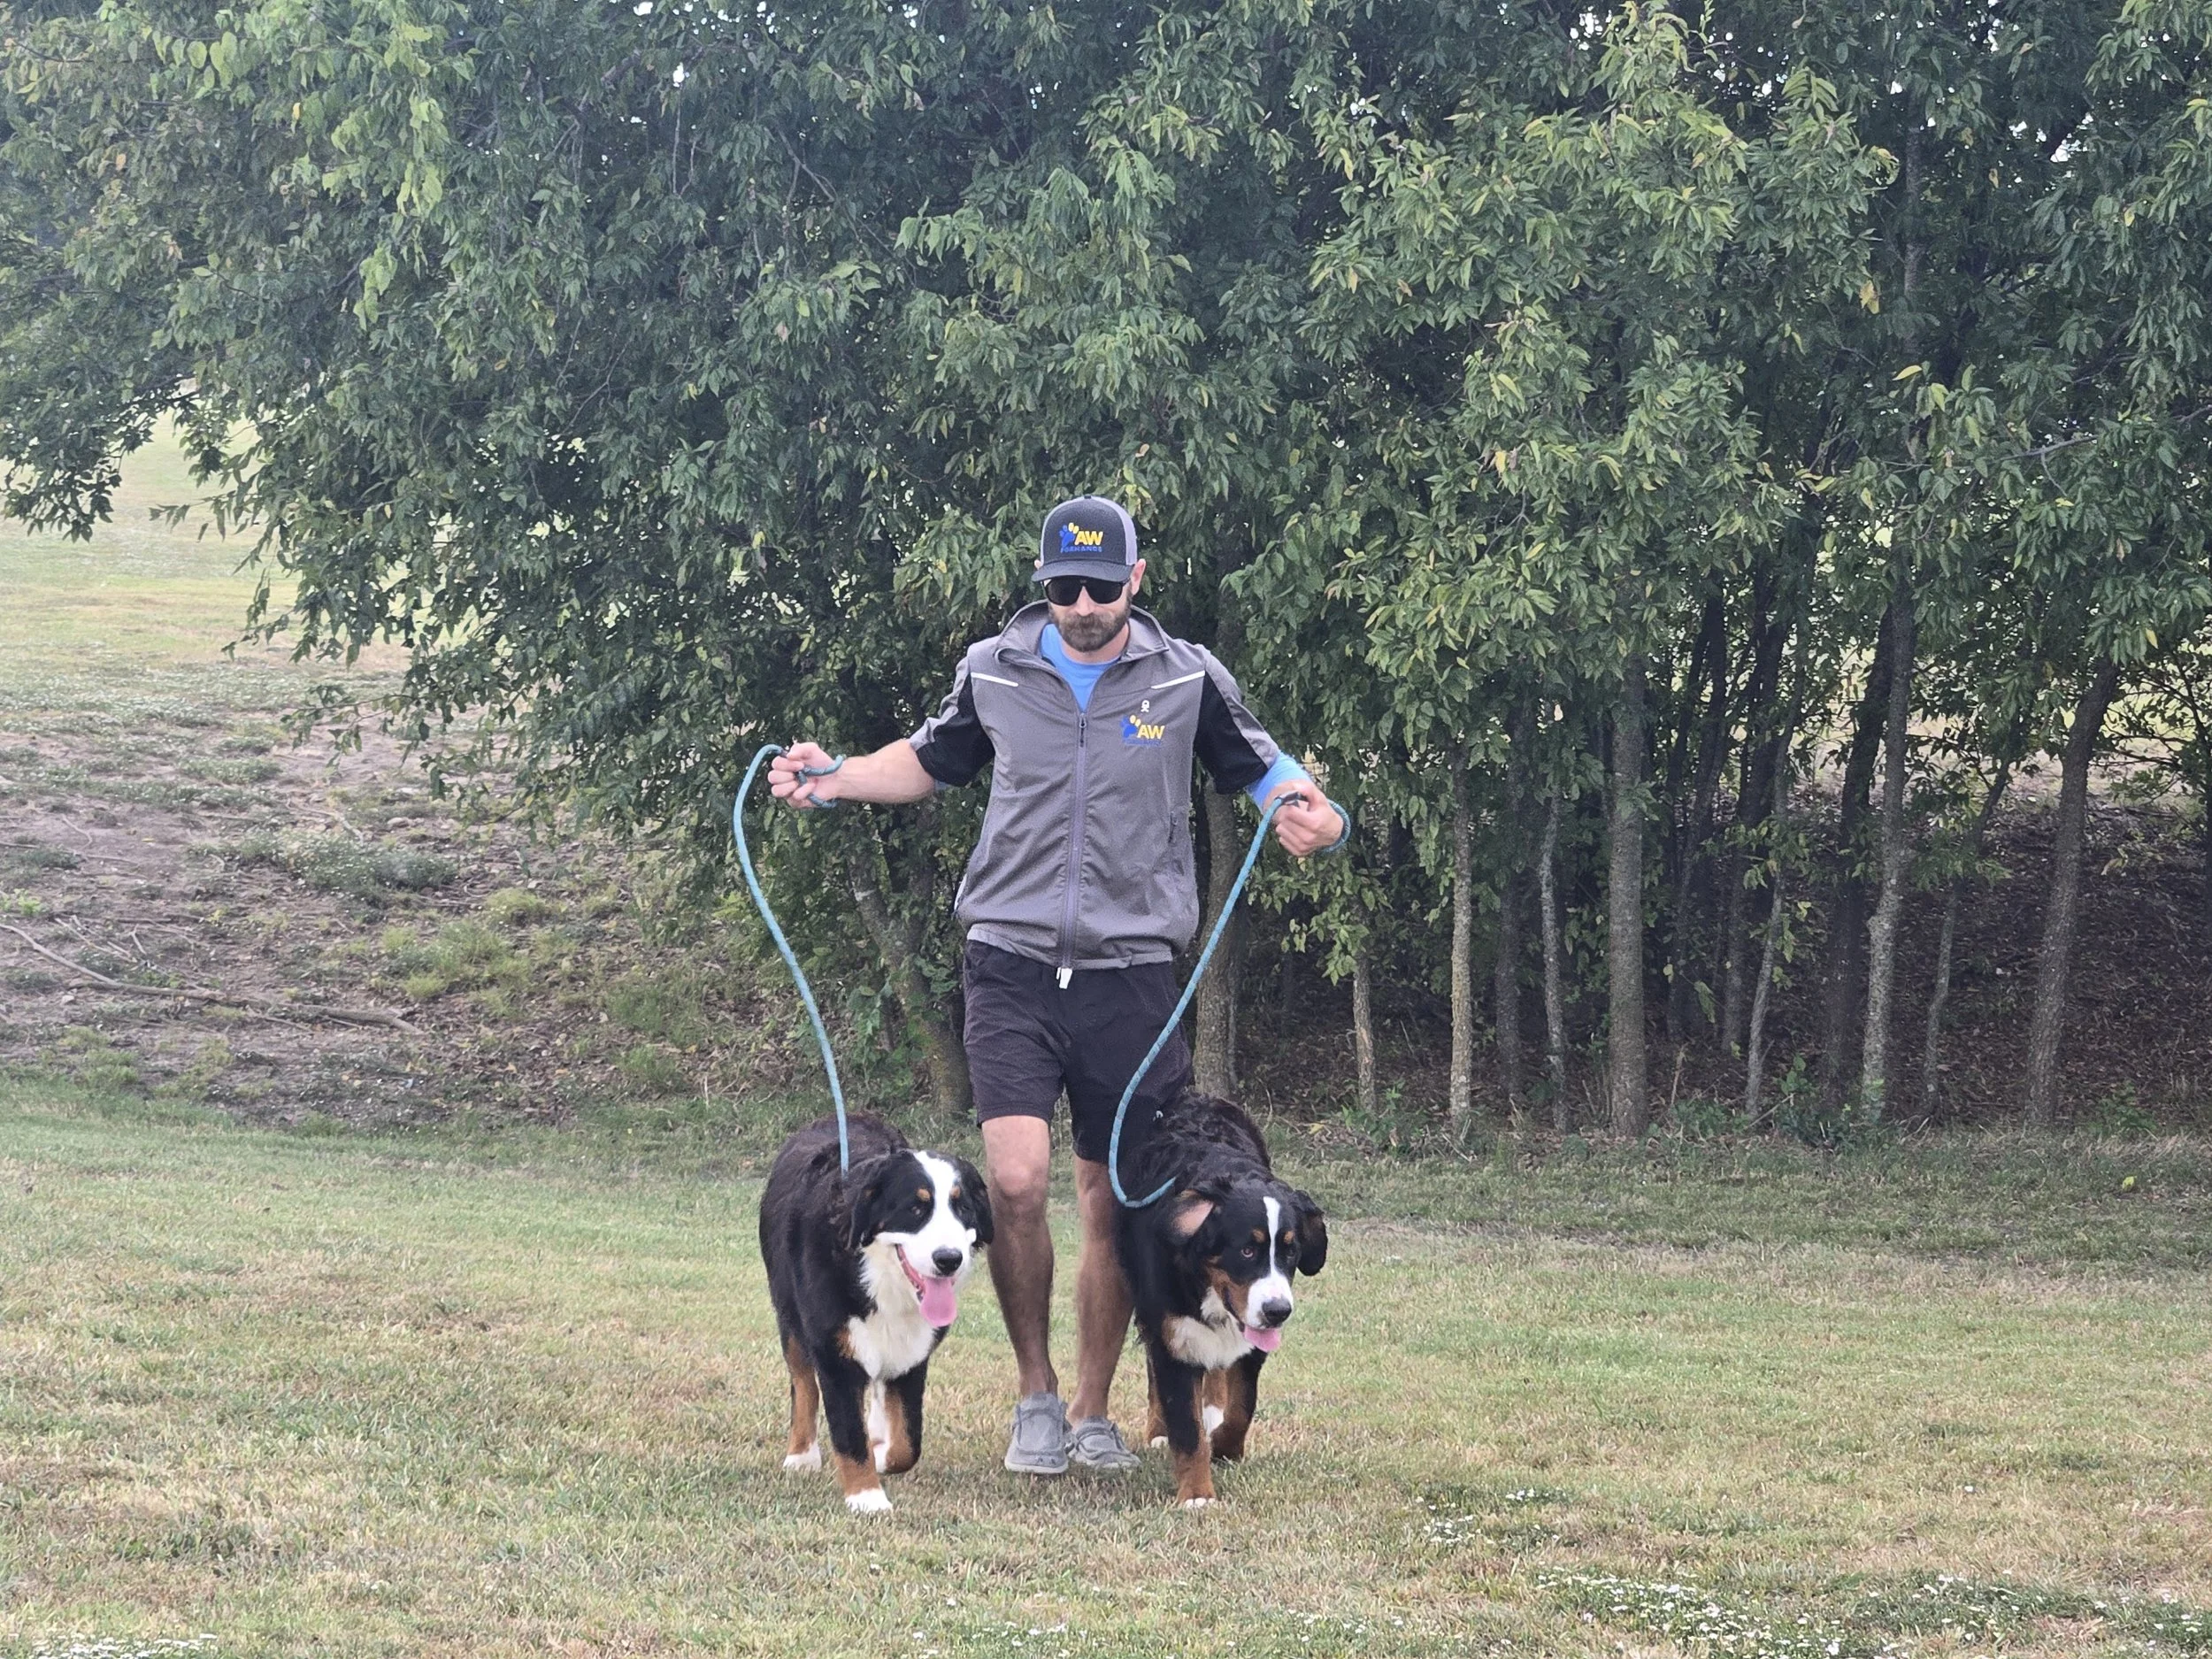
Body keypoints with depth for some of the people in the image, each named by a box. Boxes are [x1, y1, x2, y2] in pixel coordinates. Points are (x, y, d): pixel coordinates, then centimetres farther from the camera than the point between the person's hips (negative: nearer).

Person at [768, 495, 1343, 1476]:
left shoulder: (1187, 679, 1)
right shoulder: (994, 672, 5)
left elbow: (1263, 770, 11)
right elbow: (931, 761, 22)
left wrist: (1314, 815, -11)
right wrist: (836, 778, 6)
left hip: (1132, 978, 0)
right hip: (1012, 963, 0)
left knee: (1115, 1207, 6)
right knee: (1014, 1179, -18)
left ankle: (1091, 1413, 23)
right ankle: (1035, 1394, 1)